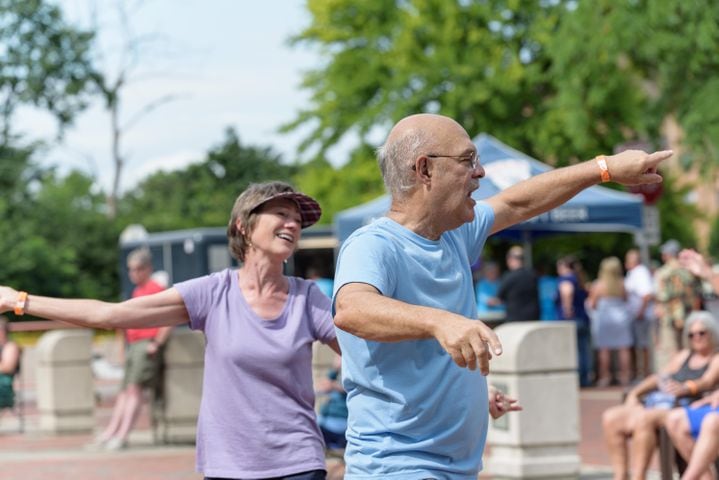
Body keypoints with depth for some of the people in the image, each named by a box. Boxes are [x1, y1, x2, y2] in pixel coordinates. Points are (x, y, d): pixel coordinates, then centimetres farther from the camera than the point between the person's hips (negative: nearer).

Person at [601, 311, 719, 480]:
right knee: (610, 417, -18)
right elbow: (660, 377, 22)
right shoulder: (683, 356, 31)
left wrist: (686, 388, -28)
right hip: (657, 401, 7)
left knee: (643, 419, -37)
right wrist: (634, 392, 5)